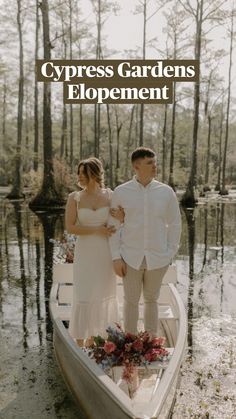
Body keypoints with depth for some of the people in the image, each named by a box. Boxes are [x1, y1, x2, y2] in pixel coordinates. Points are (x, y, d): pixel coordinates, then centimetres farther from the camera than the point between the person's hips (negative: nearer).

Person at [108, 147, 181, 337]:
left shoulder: (166, 191, -4)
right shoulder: (121, 192, -6)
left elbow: (175, 224, 3)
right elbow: (114, 225, -1)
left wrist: (170, 255, 0)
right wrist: (116, 257, -6)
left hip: (157, 258, 1)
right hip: (131, 257, 0)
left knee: (151, 300, 15)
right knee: (131, 300, 11)